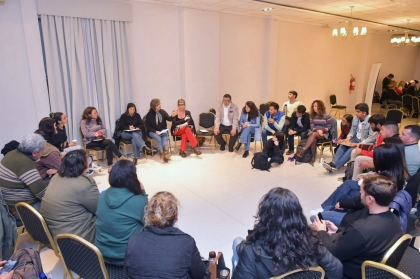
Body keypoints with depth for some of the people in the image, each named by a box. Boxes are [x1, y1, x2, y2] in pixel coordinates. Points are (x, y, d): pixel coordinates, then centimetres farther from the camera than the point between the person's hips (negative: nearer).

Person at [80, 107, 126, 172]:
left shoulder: (98, 120, 13)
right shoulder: (83, 122, -3)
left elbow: (104, 129, 11)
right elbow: (85, 134, -12)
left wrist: (101, 132, -10)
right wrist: (95, 134, -20)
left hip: (100, 140, 5)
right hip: (90, 142, -5)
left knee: (108, 147, -31)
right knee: (109, 142, -29)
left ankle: (110, 166, -31)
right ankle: (121, 157, -23)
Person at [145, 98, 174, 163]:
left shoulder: (163, 111, 1)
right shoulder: (149, 114, -5)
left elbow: (169, 119, -2)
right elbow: (148, 126, -3)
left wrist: (172, 116, -25)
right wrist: (155, 131, -17)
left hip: (163, 130, 2)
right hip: (153, 131, -2)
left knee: (165, 137, -30)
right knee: (158, 139, -31)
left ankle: (166, 152, -47)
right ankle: (163, 155, -38)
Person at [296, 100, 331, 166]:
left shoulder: (326, 116, -5)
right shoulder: (312, 115, 5)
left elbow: (329, 127, -2)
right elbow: (312, 126, 2)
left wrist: (322, 131, -19)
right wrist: (317, 130, -17)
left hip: (324, 133, -3)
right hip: (314, 131, 3)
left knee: (314, 134, -36)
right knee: (314, 140, -34)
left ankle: (303, 151, -41)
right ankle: (313, 157, -29)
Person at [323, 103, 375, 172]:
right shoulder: (355, 119, 2)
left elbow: (372, 138, -21)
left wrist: (358, 144, -26)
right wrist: (348, 139, -9)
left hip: (365, 143, -6)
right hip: (356, 139, 6)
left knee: (351, 149, -30)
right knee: (343, 145, -21)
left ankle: (335, 166, -35)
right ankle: (333, 163, -34)